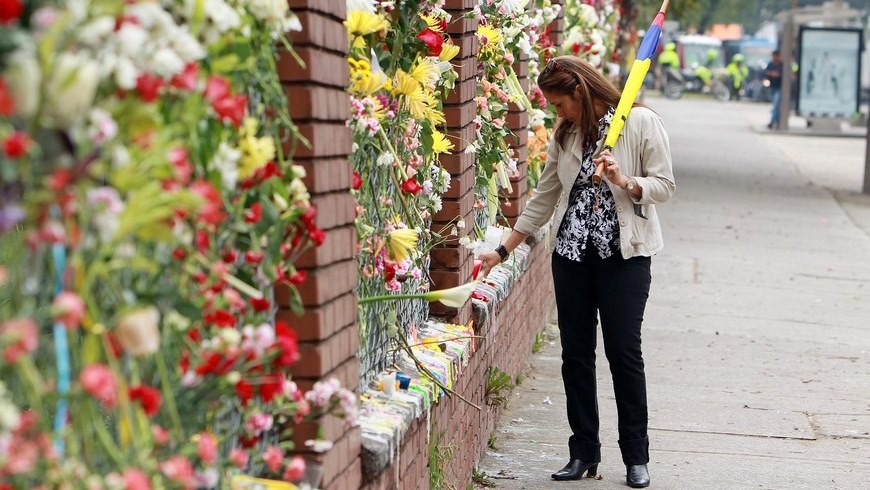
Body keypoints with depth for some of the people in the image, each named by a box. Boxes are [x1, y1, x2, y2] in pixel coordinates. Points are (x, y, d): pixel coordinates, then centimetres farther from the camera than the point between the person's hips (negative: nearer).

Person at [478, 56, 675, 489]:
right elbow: (544, 197, 15)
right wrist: (503, 250, 12)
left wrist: (624, 182, -22)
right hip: (572, 253, 5)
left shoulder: (640, 122, -5)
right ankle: (583, 451, 14)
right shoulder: (566, 135, 11)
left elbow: (664, 185, -4)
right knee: (575, 353, 5)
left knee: (624, 351, -4)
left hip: (624, 253, -5)